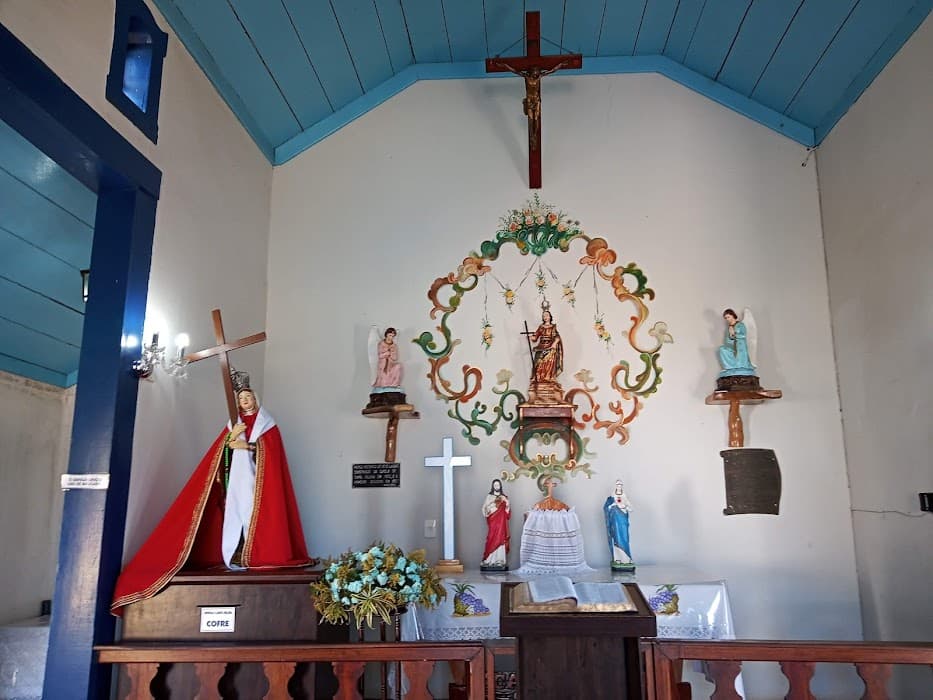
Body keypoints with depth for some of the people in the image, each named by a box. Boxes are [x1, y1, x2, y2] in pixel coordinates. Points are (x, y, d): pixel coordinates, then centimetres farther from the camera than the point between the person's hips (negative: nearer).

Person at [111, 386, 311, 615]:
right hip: (235, 473, 3)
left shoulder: (267, 423, 10)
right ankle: (234, 557, -11)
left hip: (257, 474, -3)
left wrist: (247, 446, -14)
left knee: (253, 509, -14)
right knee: (233, 510, -8)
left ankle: (253, 556, -17)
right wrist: (231, 438, -7)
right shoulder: (233, 424, 21)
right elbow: (222, 449, 12)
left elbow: (270, 450, -4)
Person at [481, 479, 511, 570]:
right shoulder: (489, 496, 7)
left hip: (502, 524, 2)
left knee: (501, 540, -5)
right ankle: (489, 562, -8)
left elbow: (508, 513, 10)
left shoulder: (504, 498, 13)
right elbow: (485, 509, 1)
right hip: (492, 523, -2)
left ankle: (501, 562, -3)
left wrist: (507, 505, -9)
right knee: (492, 540, -10)